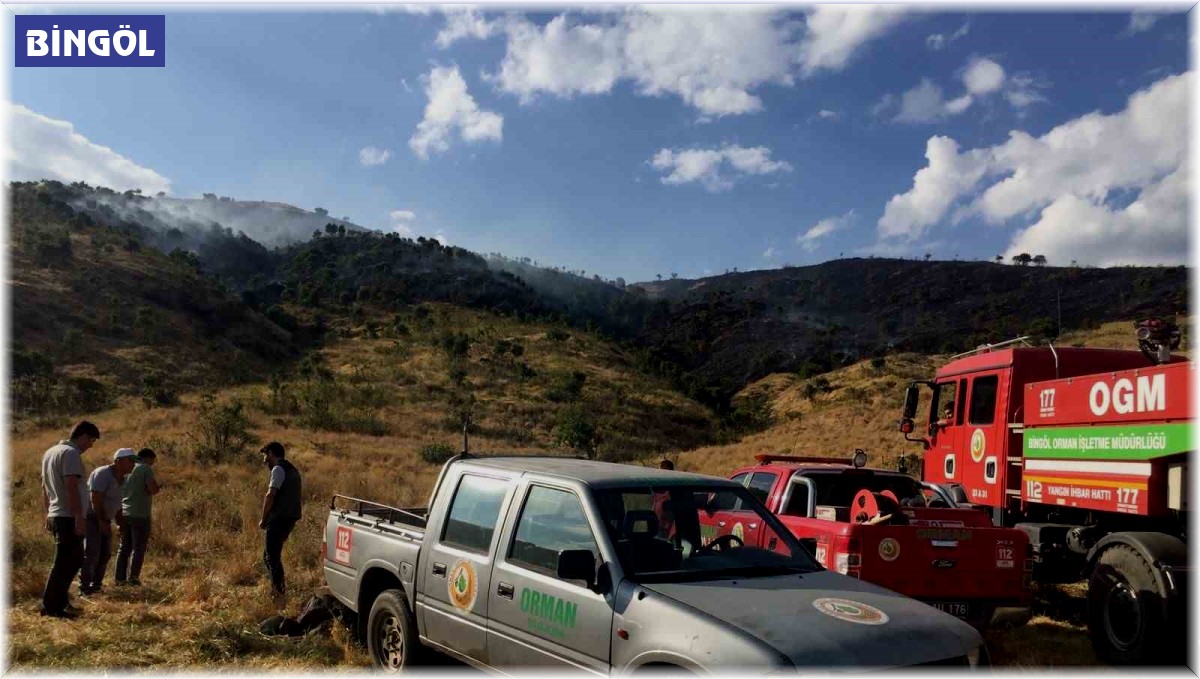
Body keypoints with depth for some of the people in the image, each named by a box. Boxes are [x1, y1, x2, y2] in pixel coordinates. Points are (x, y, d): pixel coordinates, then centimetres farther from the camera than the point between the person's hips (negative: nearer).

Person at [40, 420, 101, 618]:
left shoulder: (50, 452, 17)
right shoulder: (71, 453, -14)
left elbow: (44, 487, 22)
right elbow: (71, 487, -21)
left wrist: (48, 513, 27)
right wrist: (79, 516, -22)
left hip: (55, 515, 10)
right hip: (69, 517, -10)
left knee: (74, 559, 18)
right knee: (64, 563, -4)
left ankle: (60, 601, 22)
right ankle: (51, 606, 0)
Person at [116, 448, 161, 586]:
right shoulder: (145, 469, -8)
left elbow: (119, 490, 20)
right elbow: (153, 489, -18)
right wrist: (159, 487, 3)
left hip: (124, 513, 7)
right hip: (140, 514, -7)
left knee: (124, 547, 13)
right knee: (138, 548, 1)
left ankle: (120, 577, 13)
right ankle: (133, 578, -1)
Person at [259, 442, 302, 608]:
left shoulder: (278, 469, -10)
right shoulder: (291, 469, 20)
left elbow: (271, 495, -18)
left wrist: (263, 519, -10)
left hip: (279, 518, -9)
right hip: (290, 517, 9)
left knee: (272, 557, -6)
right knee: (270, 555, 18)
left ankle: (281, 595, -8)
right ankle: (278, 589, 21)